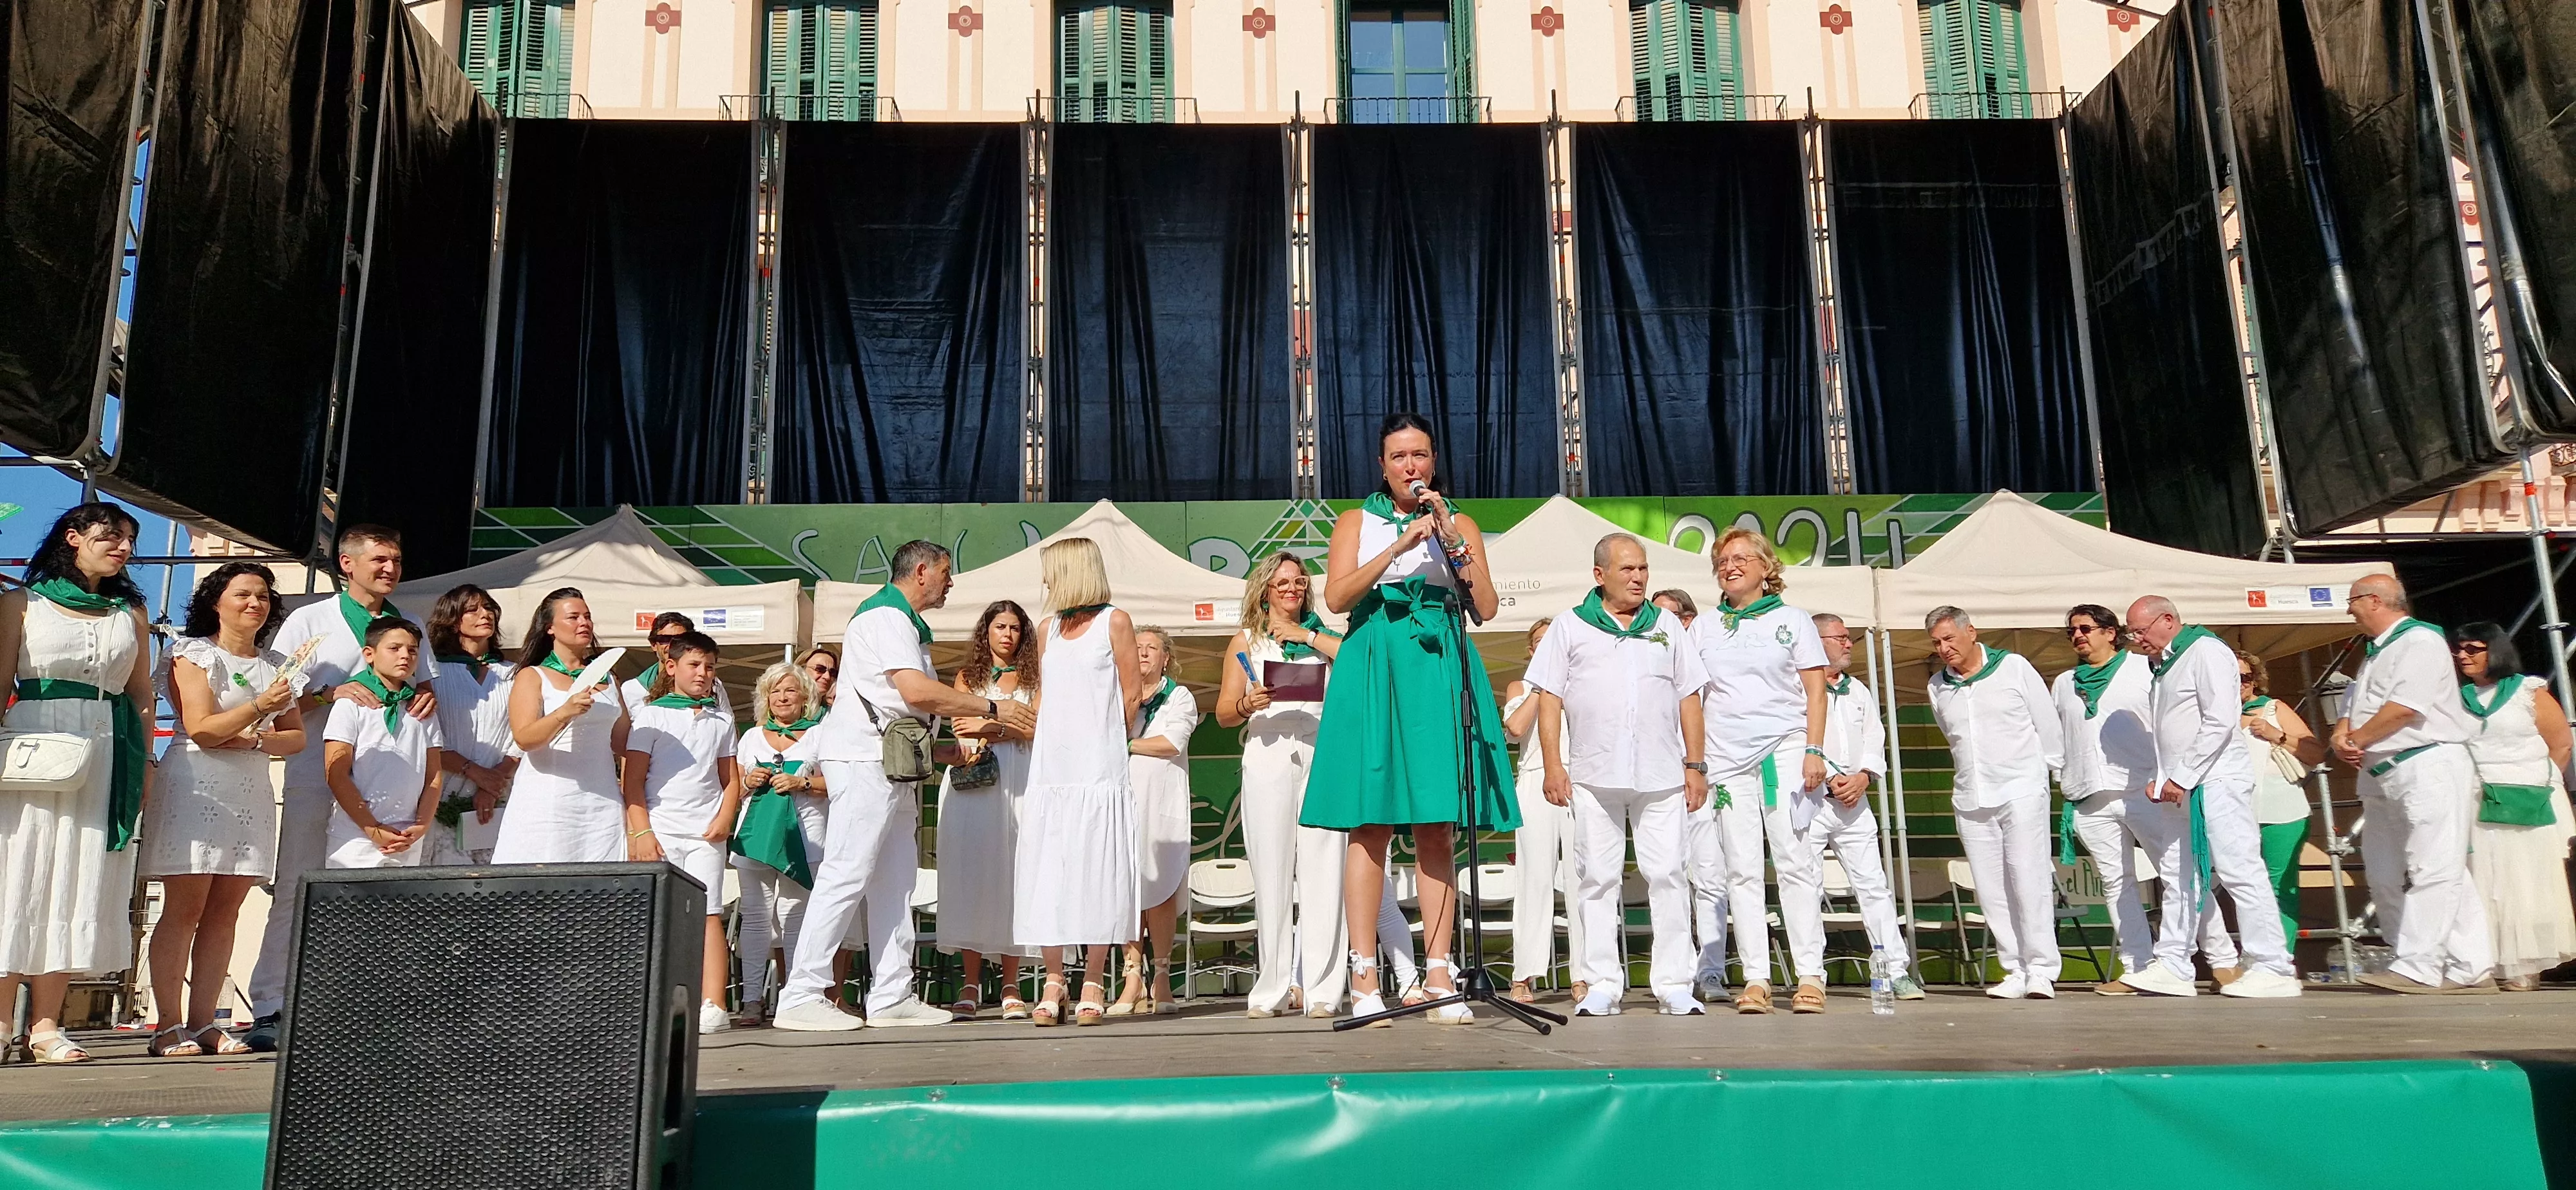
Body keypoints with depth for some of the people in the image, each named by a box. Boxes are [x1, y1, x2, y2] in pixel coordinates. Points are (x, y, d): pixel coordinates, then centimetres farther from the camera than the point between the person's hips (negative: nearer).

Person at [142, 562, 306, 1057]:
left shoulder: (276, 666, 16)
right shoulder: (193, 654, 1)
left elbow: (296, 738, 12)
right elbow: (200, 728, -10)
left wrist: (254, 741, -7)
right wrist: (259, 707, -23)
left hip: (251, 793, 5)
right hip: (195, 787, -5)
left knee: (224, 912, 4)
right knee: (184, 909, -7)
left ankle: (203, 1021, 7)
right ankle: (168, 1026, -4)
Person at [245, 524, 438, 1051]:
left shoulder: (409, 625, 16)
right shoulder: (309, 621, 6)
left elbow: (425, 680, 23)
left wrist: (428, 696, -1)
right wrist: (331, 693, -14)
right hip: (316, 776, -3)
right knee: (296, 891, -3)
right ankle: (270, 1009, 2)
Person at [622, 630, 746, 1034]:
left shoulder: (721, 721, 17)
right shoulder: (650, 715, 6)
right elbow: (633, 781, 1)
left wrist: (723, 822, 1)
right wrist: (642, 832, -8)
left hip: (706, 835, 2)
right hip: (660, 833, -2)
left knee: (709, 916, -8)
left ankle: (712, 1009, -13)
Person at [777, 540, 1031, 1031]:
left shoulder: (905, 622, 23)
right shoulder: (886, 617, -10)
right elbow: (917, 691, -22)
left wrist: (944, 749, 17)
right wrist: (992, 708, -15)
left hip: (894, 764, 11)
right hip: (865, 759, -11)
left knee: (895, 878, 8)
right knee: (846, 875, -11)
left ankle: (891, 996, 11)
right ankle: (800, 998, -9)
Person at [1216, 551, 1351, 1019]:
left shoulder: (1323, 637, 18)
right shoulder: (1245, 641, 17)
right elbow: (1223, 713, 9)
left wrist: (1307, 635, 1)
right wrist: (1247, 704, -12)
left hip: (1321, 754, 0)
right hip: (1268, 757, 0)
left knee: (1322, 870, -6)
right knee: (1272, 872, -3)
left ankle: (1324, 989, -5)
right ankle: (1272, 990, 2)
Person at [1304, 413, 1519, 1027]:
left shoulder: (1460, 525, 17)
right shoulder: (1358, 521, 14)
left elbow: (1486, 608, 5)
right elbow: (1336, 596, -3)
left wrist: (1450, 540, -3)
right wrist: (1400, 546, -10)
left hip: (1441, 672, 2)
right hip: (1374, 672, -1)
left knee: (1439, 831, -2)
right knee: (1370, 826, -7)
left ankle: (1438, 979, 0)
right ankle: (1364, 981, -5)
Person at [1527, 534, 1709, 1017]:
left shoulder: (1667, 629, 16)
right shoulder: (1570, 628, 10)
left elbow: (1689, 700, 15)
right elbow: (1549, 698, 5)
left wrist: (1695, 765, 7)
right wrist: (1553, 765, -4)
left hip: (1662, 776, 1)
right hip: (1593, 777, -1)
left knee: (1668, 876, -1)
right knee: (1597, 878, 1)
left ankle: (1673, 985, 4)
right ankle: (1601, 985, 7)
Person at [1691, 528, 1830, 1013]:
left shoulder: (1793, 621, 9)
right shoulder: (1703, 629, 15)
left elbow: (1815, 690, 4)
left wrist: (1814, 750, -6)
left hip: (1785, 750, -2)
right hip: (1726, 756, 2)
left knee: (1795, 862, -7)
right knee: (1742, 869, 0)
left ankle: (1810, 975, -4)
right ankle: (1755, 979, 1)